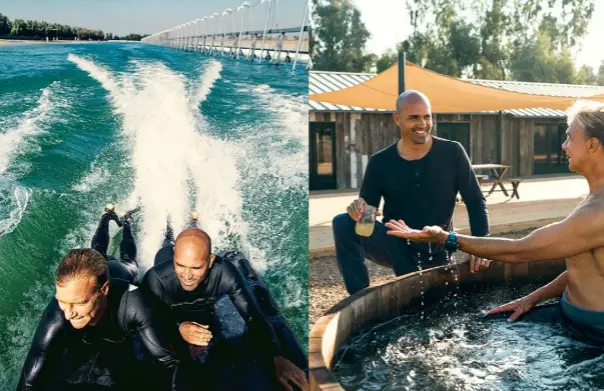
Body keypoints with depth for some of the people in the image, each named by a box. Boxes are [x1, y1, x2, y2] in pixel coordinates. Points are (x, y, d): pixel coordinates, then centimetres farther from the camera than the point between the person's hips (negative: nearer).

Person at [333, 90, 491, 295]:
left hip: (436, 254, 1)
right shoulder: (380, 162, -7)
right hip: (396, 247, -1)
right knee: (343, 223, -25)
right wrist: (359, 209, -29)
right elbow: (366, 210, -3)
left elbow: (476, 202, -5)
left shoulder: (452, 153, -7)